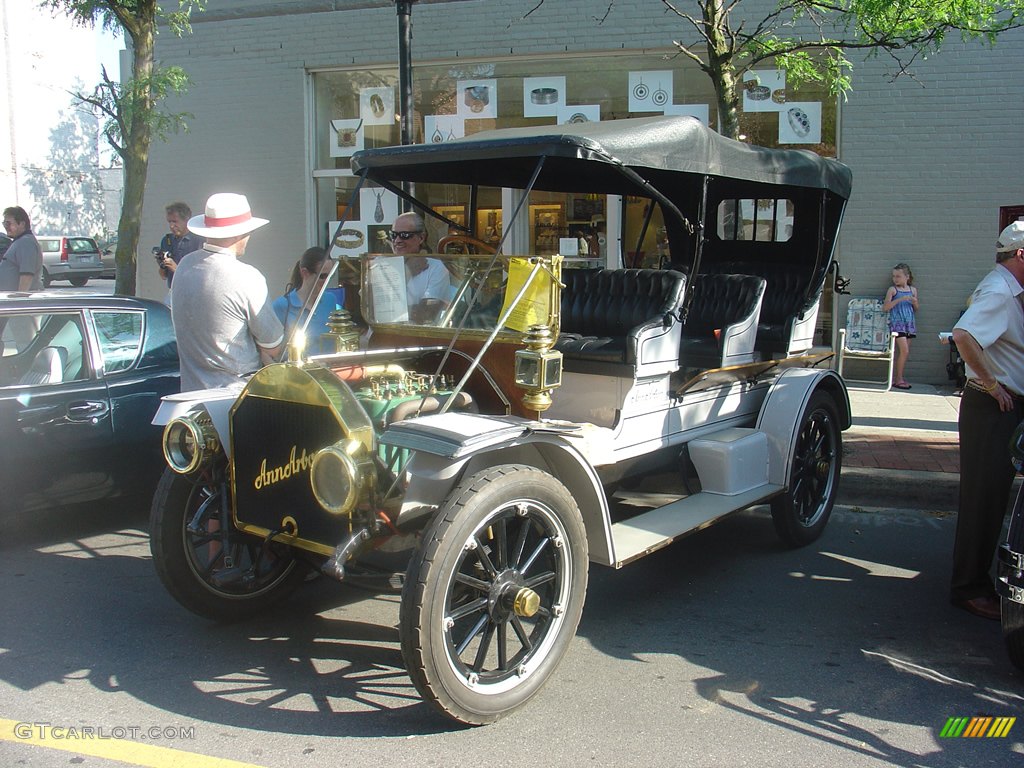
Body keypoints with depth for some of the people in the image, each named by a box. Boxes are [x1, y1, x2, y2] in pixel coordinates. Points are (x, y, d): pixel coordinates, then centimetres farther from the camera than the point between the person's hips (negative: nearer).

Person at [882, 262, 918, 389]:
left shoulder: (913, 290, 11)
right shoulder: (892, 290, -2)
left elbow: (915, 310, 17)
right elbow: (885, 307, -12)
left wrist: (915, 303, -5)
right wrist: (900, 299, -21)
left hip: (909, 323, 5)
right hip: (897, 323, -5)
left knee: (904, 352, 5)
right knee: (904, 350, -13)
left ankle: (897, 378, 11)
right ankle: (898, 379, -4)